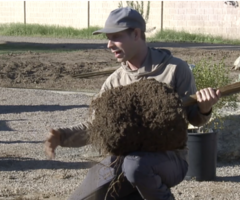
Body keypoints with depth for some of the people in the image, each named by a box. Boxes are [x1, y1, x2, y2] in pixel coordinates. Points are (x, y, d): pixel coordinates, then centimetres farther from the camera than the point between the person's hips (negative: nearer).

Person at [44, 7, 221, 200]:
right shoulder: (115, 81, 6)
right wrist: (62, 136, -13)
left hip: (169, 159, -6)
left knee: (136, 165, -40)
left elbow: (193, 117, -3)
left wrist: (204, 109, -27)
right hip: (125, 158, 6)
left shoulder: (174, 69, -8)